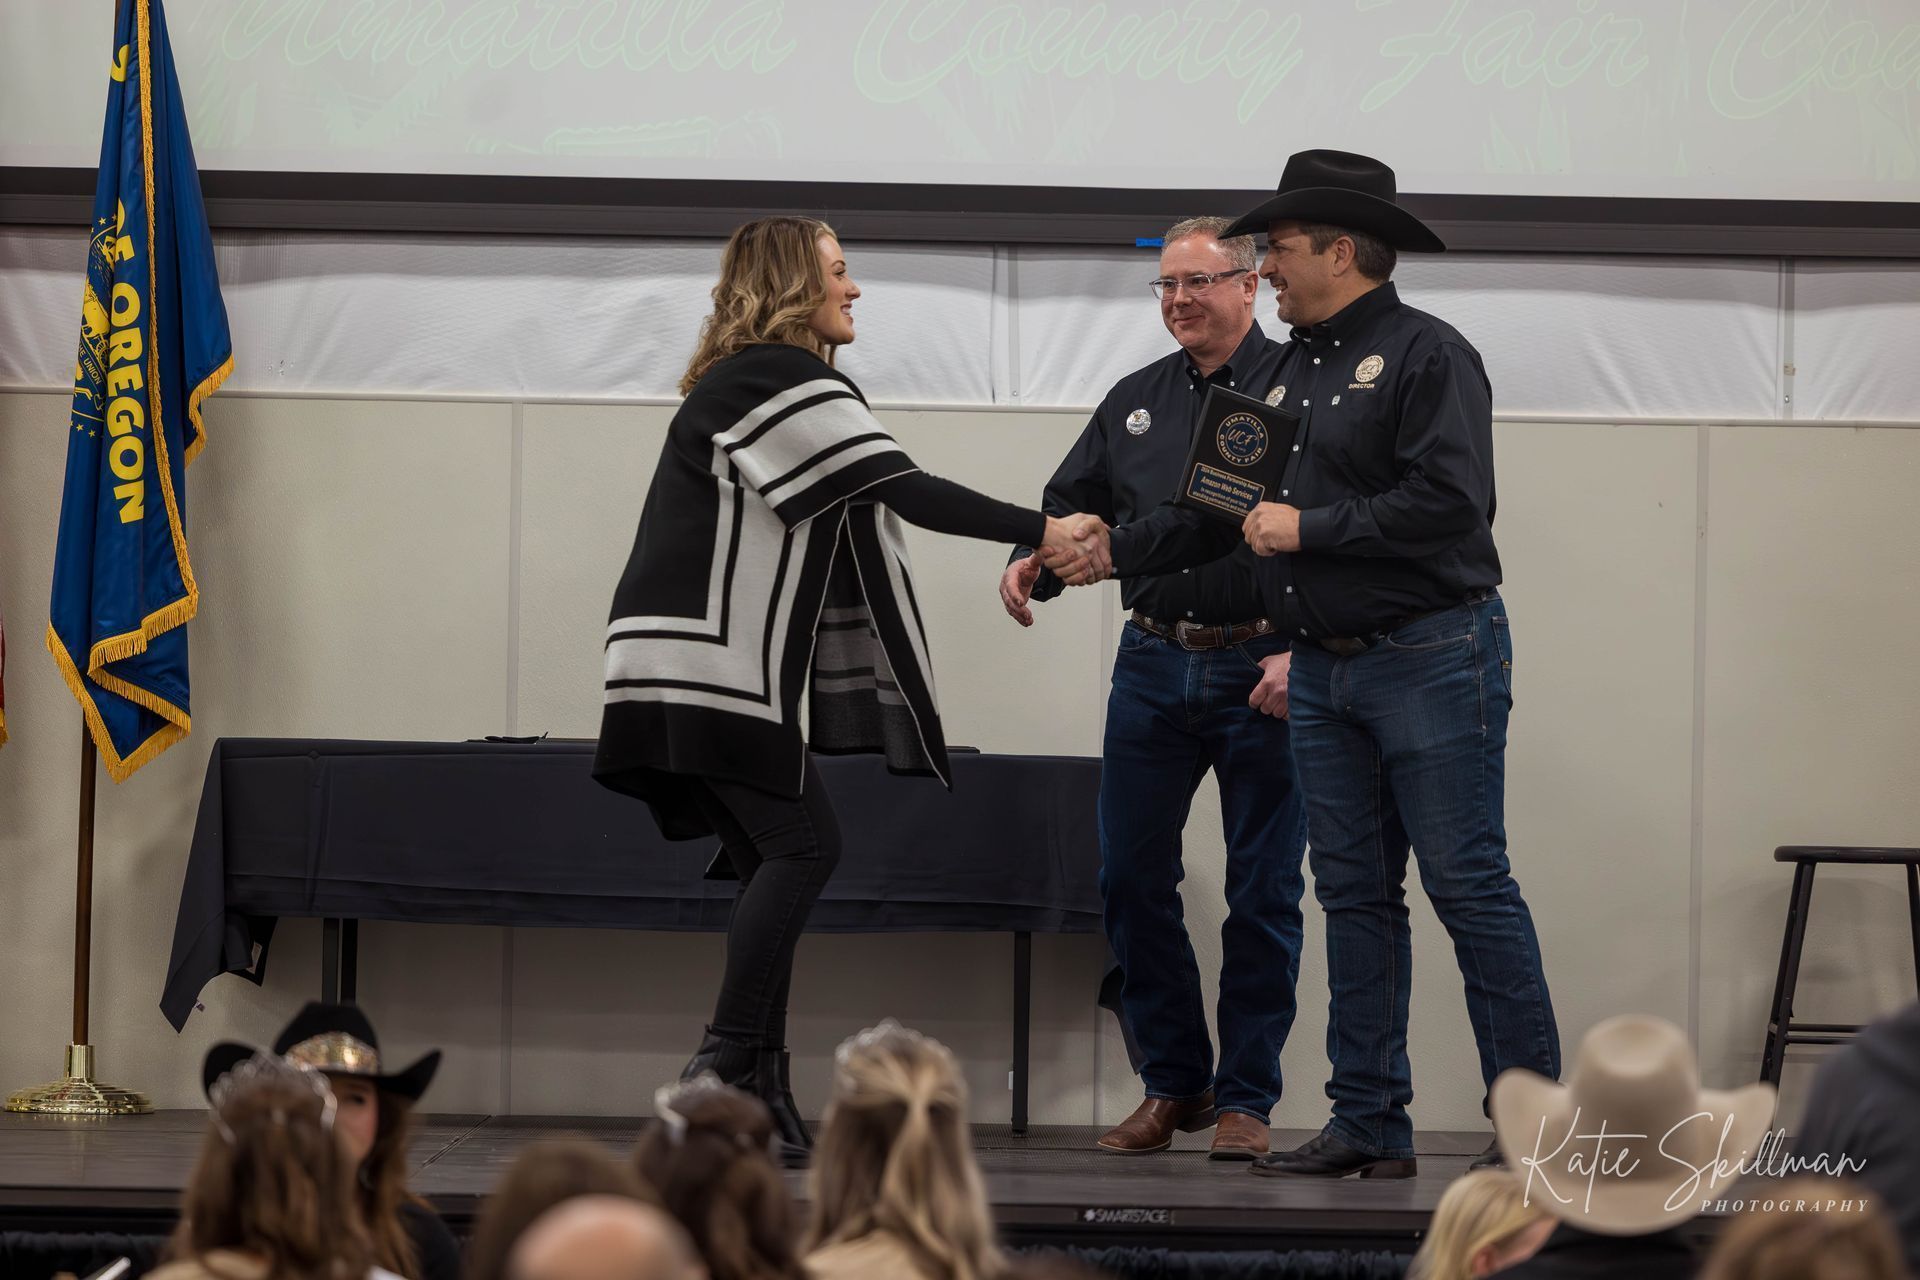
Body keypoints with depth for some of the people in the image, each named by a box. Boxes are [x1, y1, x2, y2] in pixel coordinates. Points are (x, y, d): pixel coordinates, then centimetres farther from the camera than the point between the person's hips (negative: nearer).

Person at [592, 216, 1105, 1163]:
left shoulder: (738, 383, 22)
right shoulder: (779, 379, -10)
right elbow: (901, 490, -16)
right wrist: (1041, 534, -13)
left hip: (694, 672, 10)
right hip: (713, 668, -10)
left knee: (772, 861, 7)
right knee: (803, 846, -10)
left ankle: (760, 1092, 3)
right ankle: (728, 1062, -13)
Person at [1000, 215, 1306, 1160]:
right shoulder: (1135, 402, 15)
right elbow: (1074, 505, 19)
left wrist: (1302, 653, -16)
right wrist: (1032, 560, -4)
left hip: (1264, 671, -5)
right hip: (1153, 665, 5)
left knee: (1263, 892, 0)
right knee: (1132, 880, 3)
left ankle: (1246, 1099, 8)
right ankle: (1173, 1083, 16)